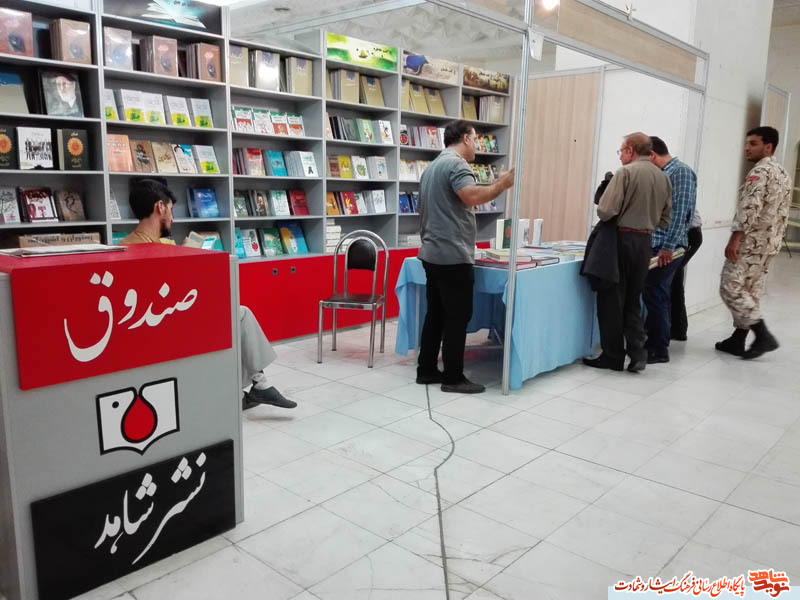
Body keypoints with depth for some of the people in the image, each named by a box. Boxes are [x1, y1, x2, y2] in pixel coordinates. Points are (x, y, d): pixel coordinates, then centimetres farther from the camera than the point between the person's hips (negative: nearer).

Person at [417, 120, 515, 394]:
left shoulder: (433, 166, 19)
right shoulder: (456, 163, -12)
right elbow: (472, 197, -29)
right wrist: (501, 184, -18)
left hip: (433, 253, 10)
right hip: (453, 256, -10)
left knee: (436, 314, 13)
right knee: (457, 317, -3)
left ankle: (426, 370, 18)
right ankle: (453, 378, 2)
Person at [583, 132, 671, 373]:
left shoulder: (626, 173, -11)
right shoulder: (663, 177, 9)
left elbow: (605, 211, -17)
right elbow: (665, 220, 11)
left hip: (622, 240, -6)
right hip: (645, 242, 6)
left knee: (611, 299, 4)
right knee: (633, 300, 16)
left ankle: (613, 357, 10)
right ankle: (637, 353, 9)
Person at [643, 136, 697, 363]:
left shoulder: (681, 172, -9)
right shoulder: (661, 174, 17)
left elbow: (680, 212, -16)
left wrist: (668, 246, -19)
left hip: (667, 247, -9)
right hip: (656, 244, 9)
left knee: (655, 295, -7)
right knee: (658, 295, 13)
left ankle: (659, 349, 1)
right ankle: (655, 341, 22)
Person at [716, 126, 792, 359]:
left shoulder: (760, 171, -13)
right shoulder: (783, 174, 17)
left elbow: (749, 208, -24)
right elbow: (782, 213, 19)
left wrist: (735, 238, -24)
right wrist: (775, 239, 22)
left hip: (751, 242, -10)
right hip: (769, 243, 10)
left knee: (731, 288, -7)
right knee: (750, 291, 12)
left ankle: (763, 336, -11)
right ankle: (738, 340, 16)